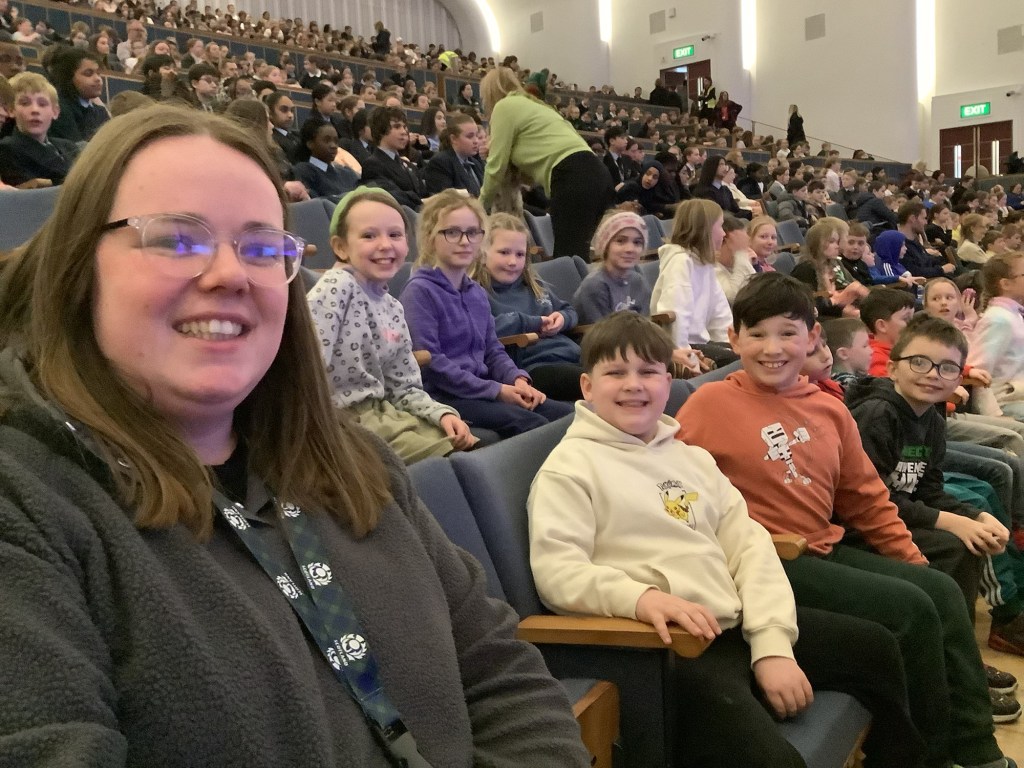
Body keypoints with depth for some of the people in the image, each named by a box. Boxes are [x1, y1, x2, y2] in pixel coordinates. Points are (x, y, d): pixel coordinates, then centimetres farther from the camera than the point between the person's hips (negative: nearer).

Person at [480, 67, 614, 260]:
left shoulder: (504, 106, 6)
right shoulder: (529, 105, 32)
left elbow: (497, 166, 7)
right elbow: (534, 159, 30)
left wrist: (481, 203, 21)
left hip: (573, 179, -9)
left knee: (568, 256, -12)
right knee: (575, 255, 9)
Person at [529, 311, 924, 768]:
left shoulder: (691, 456, 16)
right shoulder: (570, 466, -5)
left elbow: (747, 543, 8)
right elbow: (555, 571, -16)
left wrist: (773, 641, -5)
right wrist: (641, 597, -33)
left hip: (737, 625, 8)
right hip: (665, 645, -7)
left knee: (875, 647, 19)